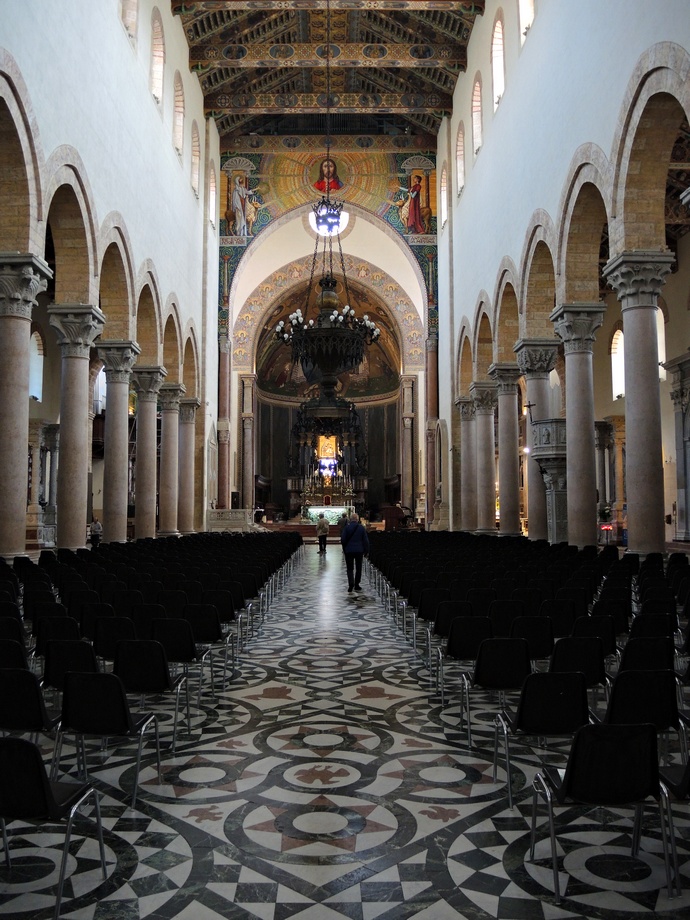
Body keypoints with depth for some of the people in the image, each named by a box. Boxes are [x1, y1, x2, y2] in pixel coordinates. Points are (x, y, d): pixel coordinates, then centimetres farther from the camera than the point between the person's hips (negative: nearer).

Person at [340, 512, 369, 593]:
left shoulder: (346, 528, -5)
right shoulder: (361, 528, -2)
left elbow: (343, 539, -5)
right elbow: (366, 540, -1)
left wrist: (344, 549, 9)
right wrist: (366, 550, 7)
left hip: (349, 551, -1)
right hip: (359, 550, 1)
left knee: (350, 568, 4)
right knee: (358, 568, 13)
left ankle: (351, 584, -14)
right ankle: (356, 585, 15)